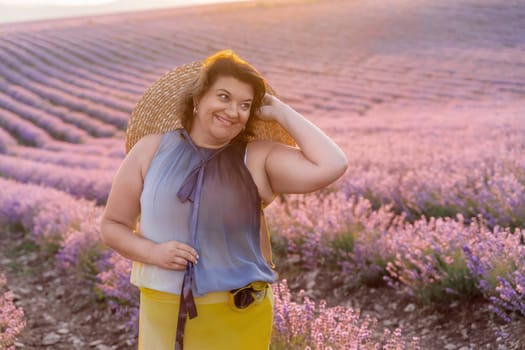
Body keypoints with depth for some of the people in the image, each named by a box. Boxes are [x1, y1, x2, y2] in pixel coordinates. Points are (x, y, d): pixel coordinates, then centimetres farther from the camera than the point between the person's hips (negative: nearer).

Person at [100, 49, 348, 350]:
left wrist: (282, 113, -10)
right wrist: (151, 252, -14)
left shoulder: (259, 159, -4)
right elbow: (112, 225, 6)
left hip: (239, 316, 0)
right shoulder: (150, 150, 0)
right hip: (164, 312, 1)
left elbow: (332, 166, -18)